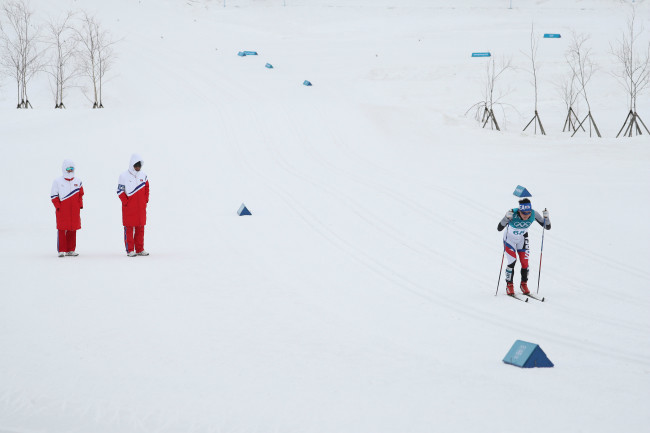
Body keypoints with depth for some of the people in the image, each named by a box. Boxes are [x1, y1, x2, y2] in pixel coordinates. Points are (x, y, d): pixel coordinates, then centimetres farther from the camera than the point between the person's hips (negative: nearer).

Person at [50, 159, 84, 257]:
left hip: (74, 210, 3)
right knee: (62, 230, -4)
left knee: (73, 230, 7)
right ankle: (61, 250, 0)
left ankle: (71, 250, 14)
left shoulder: (78, 181, 10)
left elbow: (80, 194, 16)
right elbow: (54, 196, 1)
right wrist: (58, 206, -8)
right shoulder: (57, 181, 0)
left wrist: (80, 205, 5)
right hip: (62, 210, -3)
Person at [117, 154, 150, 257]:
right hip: (129, 208, -5)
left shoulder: (143, 175, 8)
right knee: (129, 228, -2)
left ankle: (140, 249, 16)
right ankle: (130, 250, 2)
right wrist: (126, 202, -11)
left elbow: (147, 188, 16)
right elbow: (120, 191, -7)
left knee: (140, 228, 9)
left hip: (141, 208, 5)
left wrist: (145, 200, 7)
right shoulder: (124, 176, -7)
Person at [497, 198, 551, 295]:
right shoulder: (513, 214, -34)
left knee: (525, 262, -6)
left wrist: (546, 217, -37)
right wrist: (507, 218, -53)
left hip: (522, 239, 3)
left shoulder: (534, 214, -24)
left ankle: (524, 284, 17)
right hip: (509, 239, -3)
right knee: (512, 262, -15)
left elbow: (547, 227, -18)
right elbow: (499, 228, -37)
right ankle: (509, 285, 4)